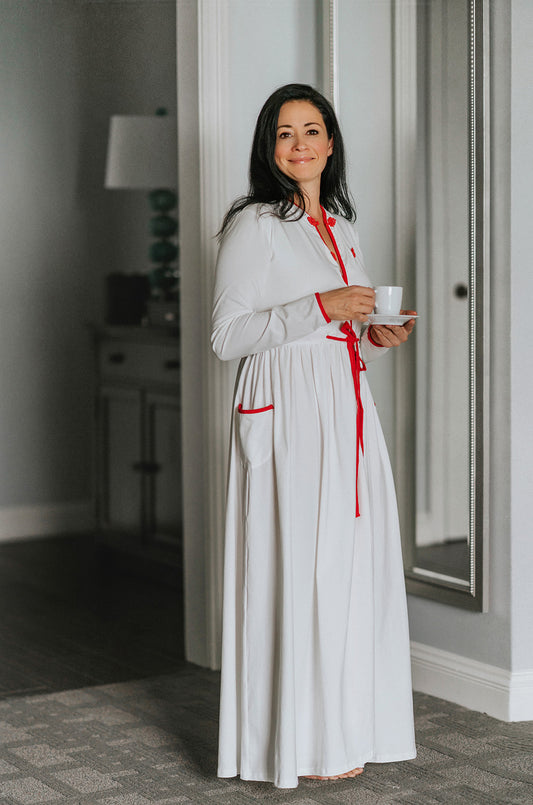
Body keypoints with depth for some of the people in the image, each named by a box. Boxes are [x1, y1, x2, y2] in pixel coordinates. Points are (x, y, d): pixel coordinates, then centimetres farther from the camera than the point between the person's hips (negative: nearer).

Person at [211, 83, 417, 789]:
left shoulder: (341, 227, 18)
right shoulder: (254, 225, -4)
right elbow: (229, 334, -10)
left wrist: (377, 338, 4)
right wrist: (321, 309, -17)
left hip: (346, 407, 7)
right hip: (288, 413, -7)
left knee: (355, 562, 7)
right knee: (298, 566, -6)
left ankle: (350, 726, 17)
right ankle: (300, 739, 4)